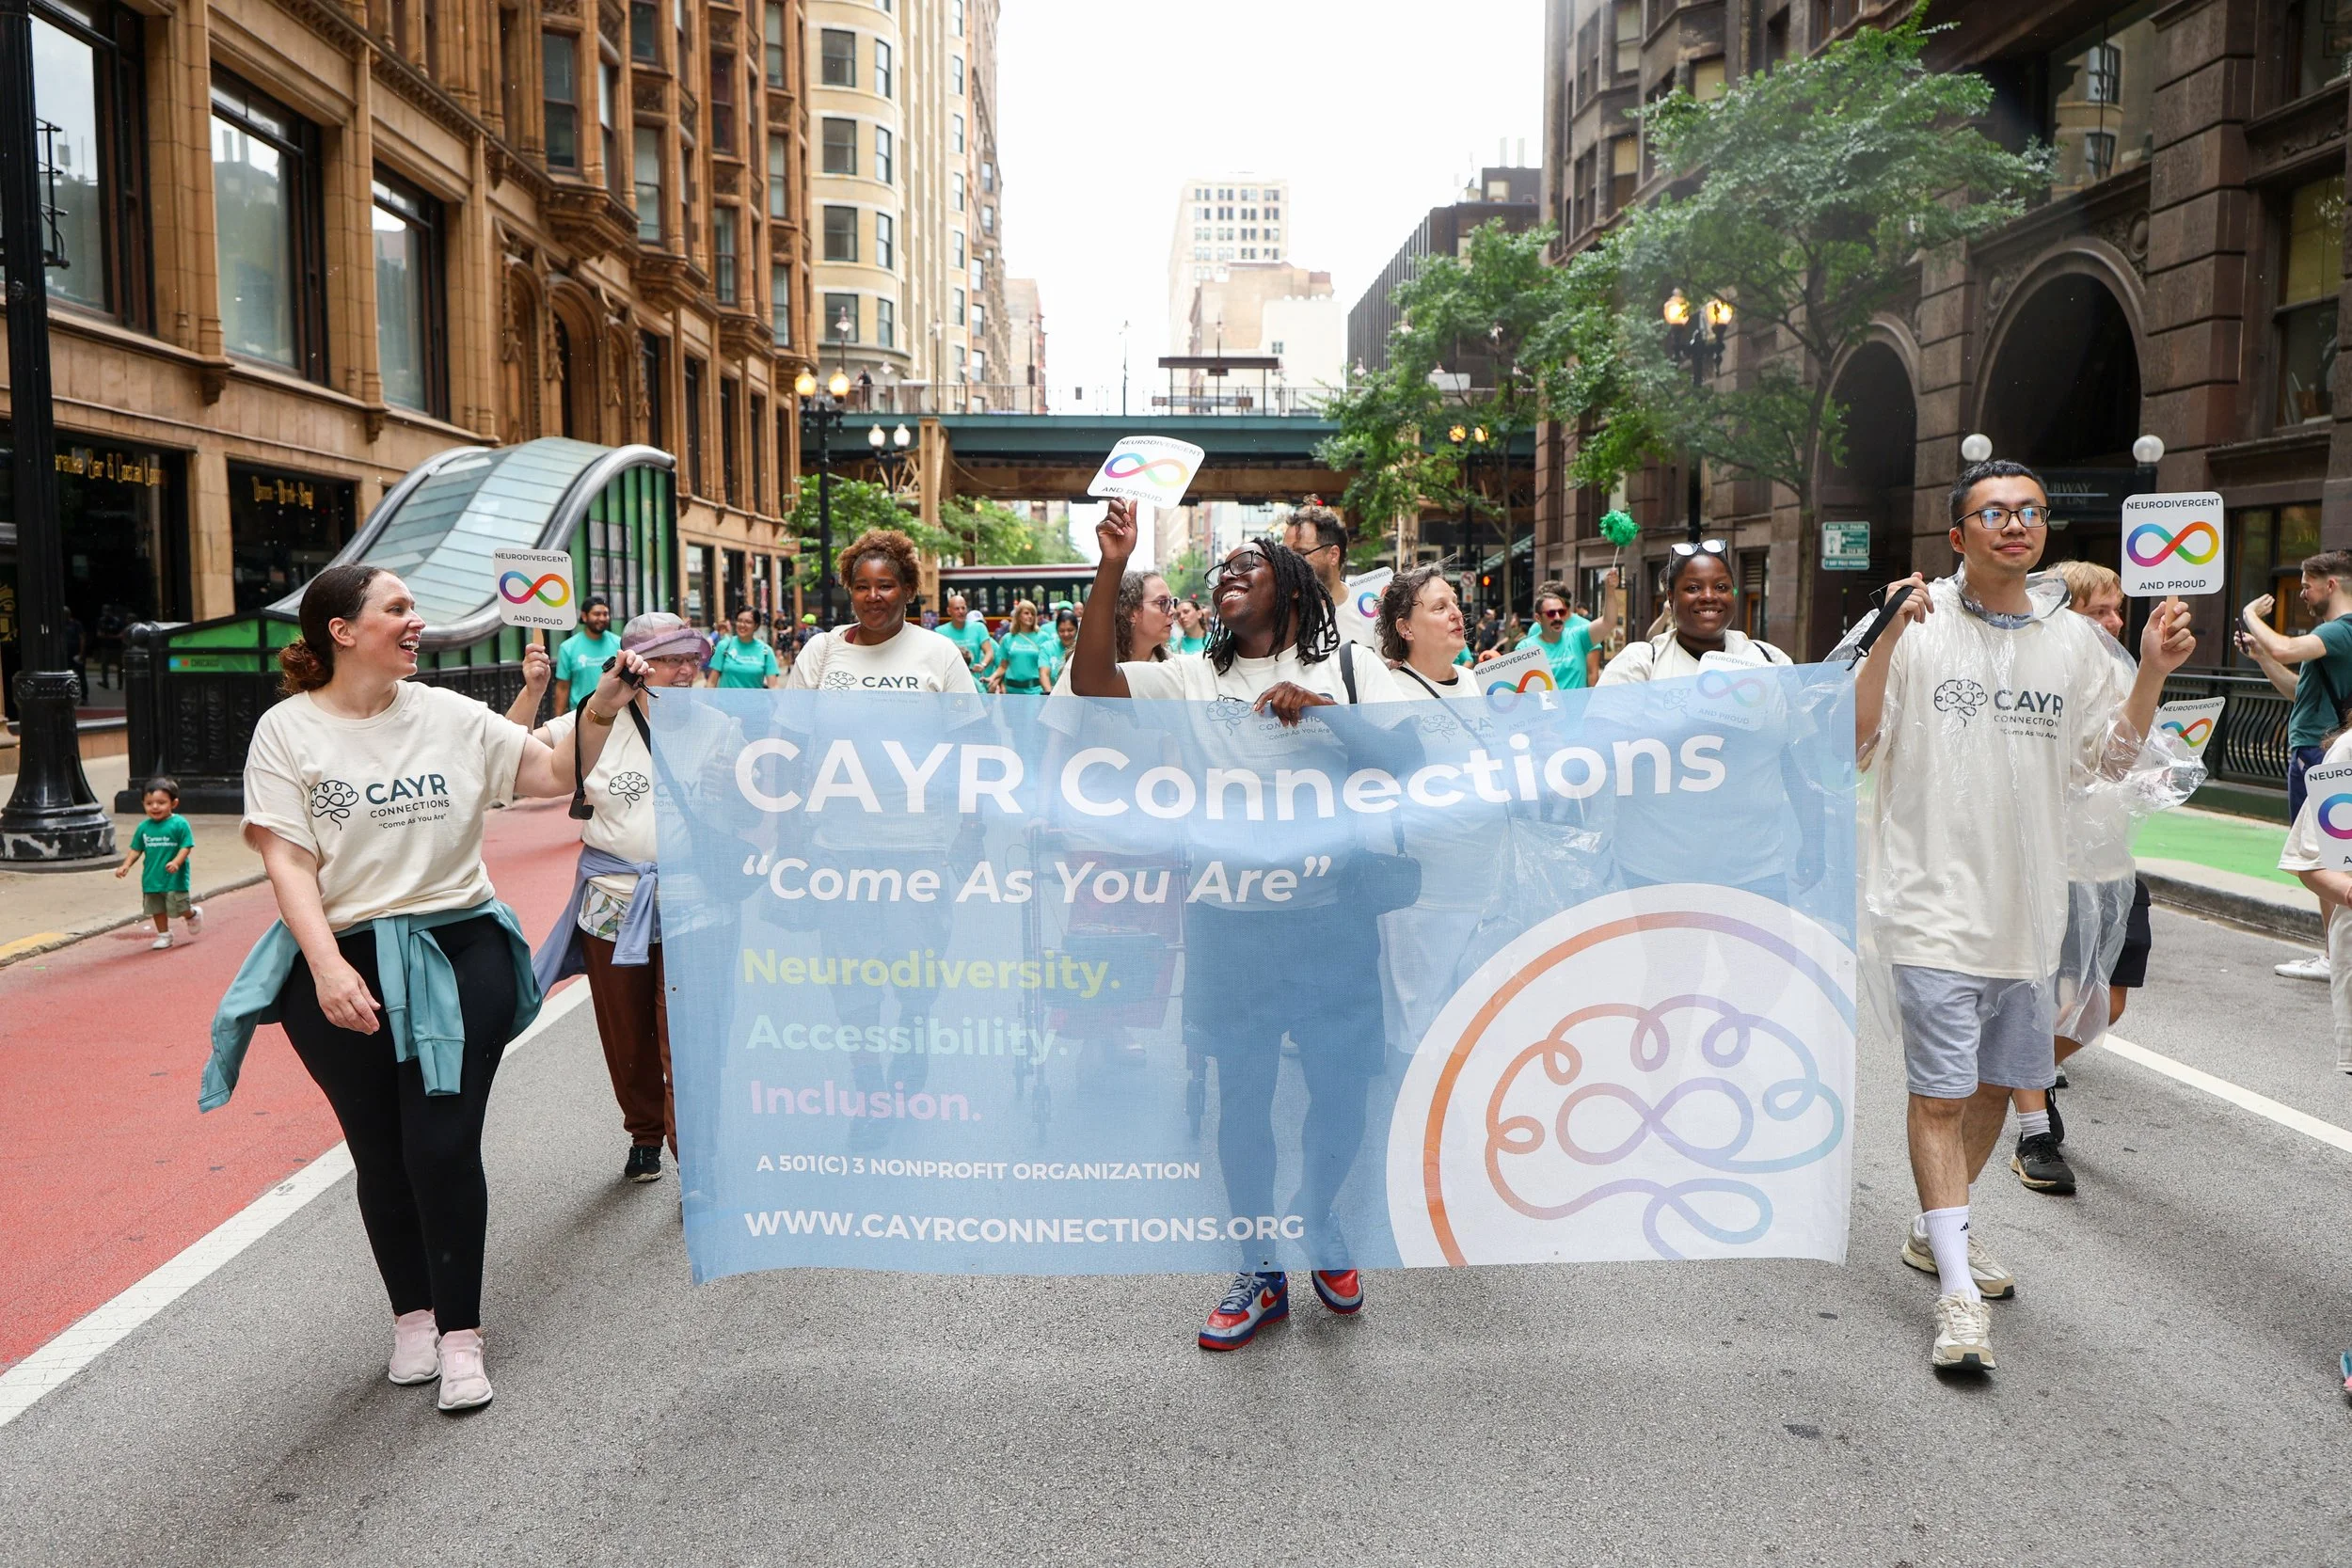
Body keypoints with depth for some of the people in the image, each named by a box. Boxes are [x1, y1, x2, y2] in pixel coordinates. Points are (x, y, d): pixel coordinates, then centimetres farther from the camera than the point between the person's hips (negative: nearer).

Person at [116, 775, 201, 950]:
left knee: (180, 907, -2)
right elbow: (136, 849, 10)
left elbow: (186, 847, -12)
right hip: (152, 878, 5)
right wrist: (126, 865, -4)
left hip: (174, 877, -5)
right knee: (157, 908, 13)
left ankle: (193, 914, 30)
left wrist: (176, 862, -27)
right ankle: (164, 935, 28)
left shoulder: (179, 824, -11)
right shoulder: (143, 828, 4)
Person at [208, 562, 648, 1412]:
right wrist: (326, 965, -20)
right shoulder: (289, 730, -2)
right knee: (382, 1156, 10)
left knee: (445, 1149, -4)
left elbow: (556, 775, 4)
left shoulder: (448, 714, 4)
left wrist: (602, 707, -11)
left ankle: (460, 1334, 9)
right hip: (344, 968, 0)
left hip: (457, 954, 1)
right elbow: (287, 862, -8)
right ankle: (412, 1315, 30)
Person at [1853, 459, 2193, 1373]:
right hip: (1935, 903, -5)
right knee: (1941, 1092, -7)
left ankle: (1936, 1231, 37)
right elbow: (1851, 748, -11)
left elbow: (2111, 756, 17)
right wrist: (1890, 638, -21)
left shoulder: (2074, 640, 8)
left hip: (2029, 908, 6)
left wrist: (2154, 673, 2)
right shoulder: (1916, 627, -6)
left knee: (1997, 1083, 17)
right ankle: (1956, 1294, 1)